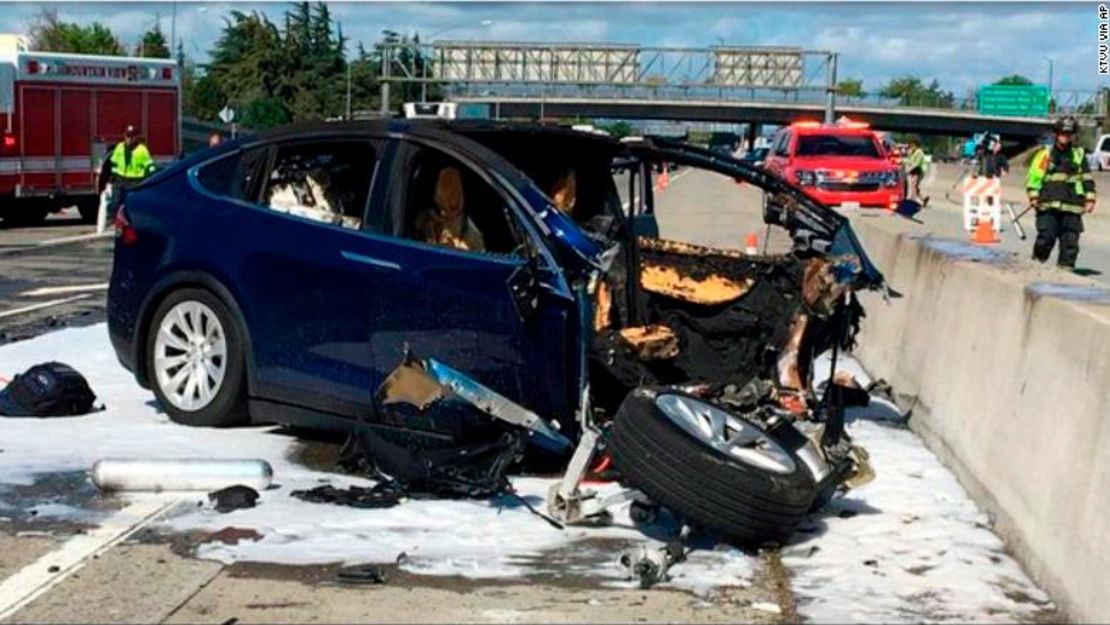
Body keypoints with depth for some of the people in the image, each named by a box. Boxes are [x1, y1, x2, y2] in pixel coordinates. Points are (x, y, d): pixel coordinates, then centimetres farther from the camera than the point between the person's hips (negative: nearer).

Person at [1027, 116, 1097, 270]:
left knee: (1071, 240, -1)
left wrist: (1089, 199, 9)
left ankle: (1065, 267, 5)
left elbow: (1087, 178, 17)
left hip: (1072, 206, 3)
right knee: (1046, 238, -6)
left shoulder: (1079, 155, 13)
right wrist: (1034, 196, -6)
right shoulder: (1046, 154, 4)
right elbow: (1034, 176, 3)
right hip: (1048, 205, -3)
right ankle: (1037, 262, 14)